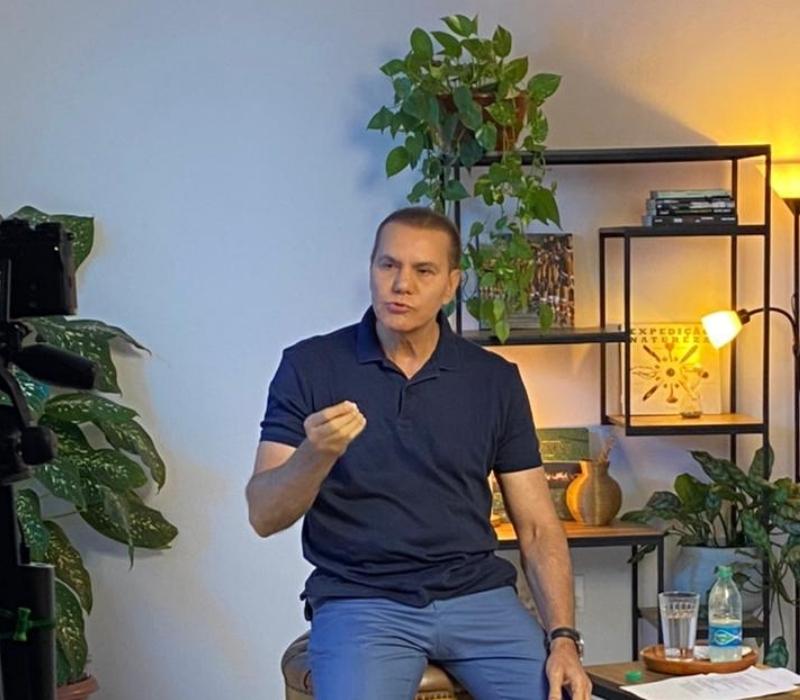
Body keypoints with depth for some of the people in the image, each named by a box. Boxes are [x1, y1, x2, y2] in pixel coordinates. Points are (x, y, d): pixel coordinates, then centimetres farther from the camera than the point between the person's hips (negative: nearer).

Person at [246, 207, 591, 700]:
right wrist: (316, 455, -25)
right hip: (359, 600, -2)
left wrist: (563, 638, -7)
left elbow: (537, 526, 6)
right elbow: (264, 516, -5)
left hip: (478, 595, 2)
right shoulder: (310, 366, -1)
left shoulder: (495, 380, 6)